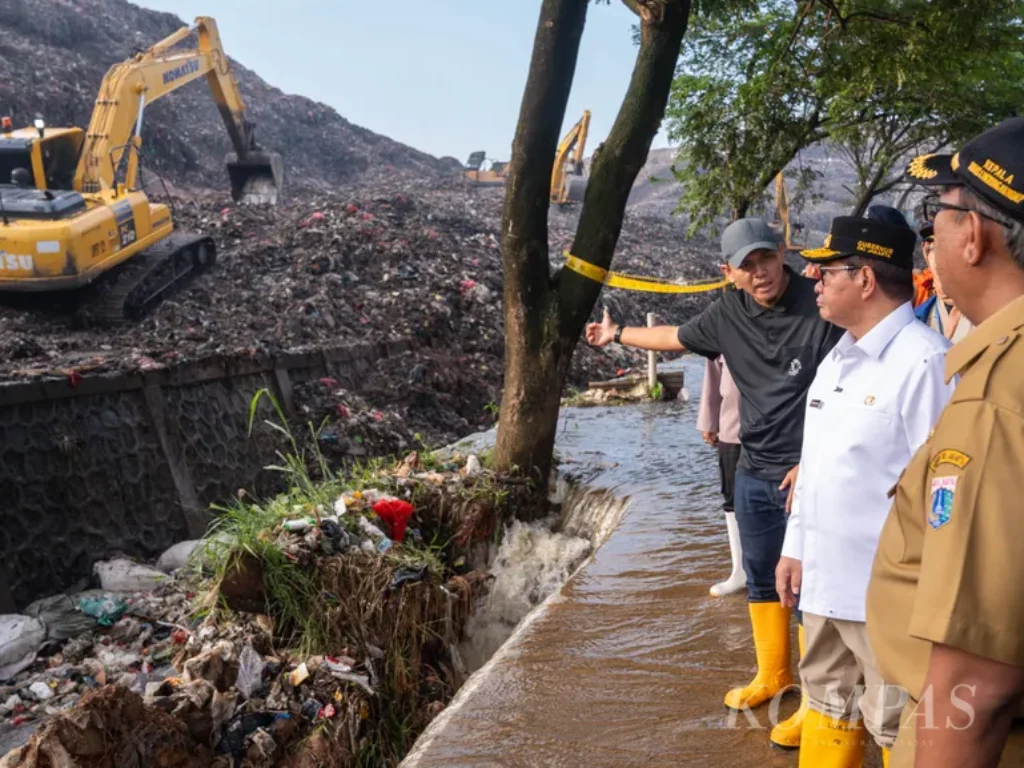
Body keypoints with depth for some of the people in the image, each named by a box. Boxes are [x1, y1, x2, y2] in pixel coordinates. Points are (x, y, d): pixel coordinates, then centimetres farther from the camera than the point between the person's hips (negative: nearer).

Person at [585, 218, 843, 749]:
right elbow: (675, 338, 23)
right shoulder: (728, 315, 4)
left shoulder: (821, 307, -14)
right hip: (753, 471, 7)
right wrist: (618, 335, 34)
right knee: (762, 579, 17)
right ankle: (773, 675, 35)